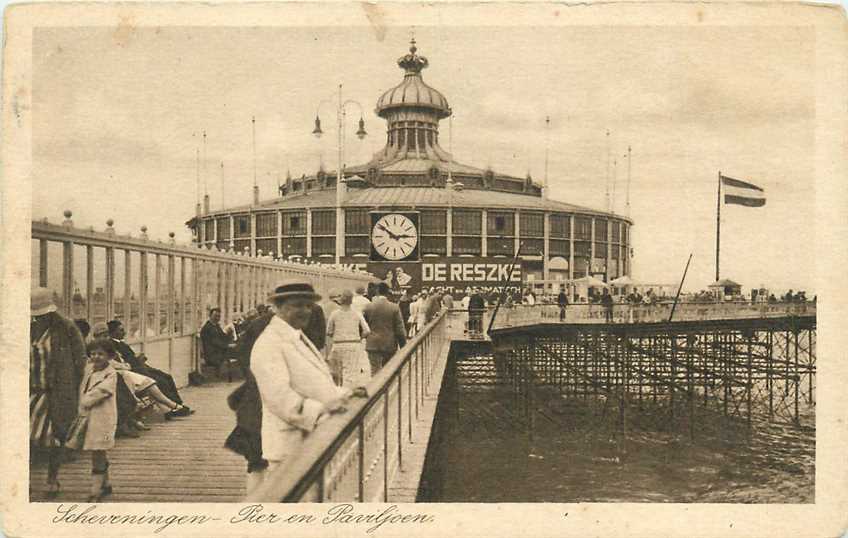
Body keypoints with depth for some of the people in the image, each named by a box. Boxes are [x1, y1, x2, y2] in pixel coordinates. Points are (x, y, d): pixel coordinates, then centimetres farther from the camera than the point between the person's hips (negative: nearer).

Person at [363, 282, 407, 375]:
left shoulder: (368, 307, -2)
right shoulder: (394, 308, -5)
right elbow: (399, 329, -3)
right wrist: (403, 346, 4)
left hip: (373, 345, 0)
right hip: (389, 345, 0)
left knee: (375, 371, -2)